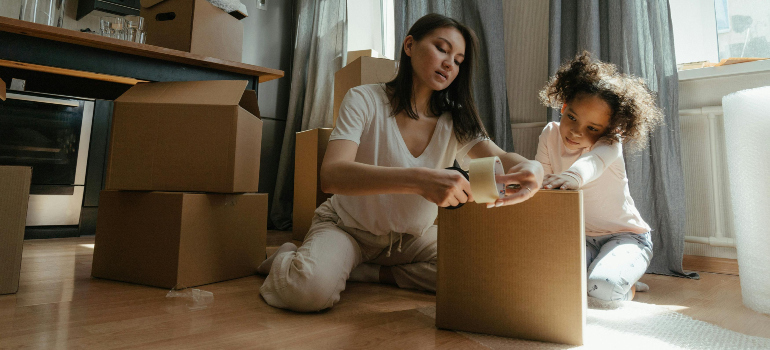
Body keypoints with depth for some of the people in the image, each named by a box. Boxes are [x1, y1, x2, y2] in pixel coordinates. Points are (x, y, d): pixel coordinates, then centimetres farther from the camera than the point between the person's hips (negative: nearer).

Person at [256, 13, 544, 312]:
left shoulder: (455, 121, -4)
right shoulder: (364, 101, -16)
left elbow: (500, 158, -19)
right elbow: (331, 175, -32)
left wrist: (530, 168, -46)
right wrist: (418, 180, -49)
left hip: (412, 236, 5)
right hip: (348, 228, -4)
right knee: (311, 288, -33)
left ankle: (367, 272, -4)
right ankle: (287, 260, 4)